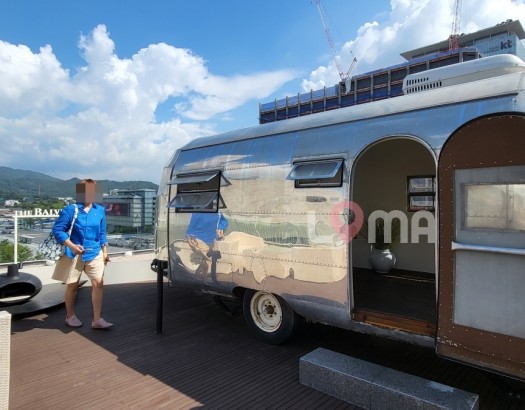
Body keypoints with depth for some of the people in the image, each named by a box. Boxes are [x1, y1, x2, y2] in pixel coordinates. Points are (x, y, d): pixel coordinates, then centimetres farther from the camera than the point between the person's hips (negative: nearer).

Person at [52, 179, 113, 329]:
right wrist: (72, 246, -19)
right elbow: (57, 229, -9)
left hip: (94, 253, 3)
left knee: (98, 283, -5)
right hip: (75, 254, -3)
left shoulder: (100, 210, 3)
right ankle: (70, 316, 30)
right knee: (72, 285, 10)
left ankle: (97, 319, 2)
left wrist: (104, 252, 10)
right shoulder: (70, 210, -10)